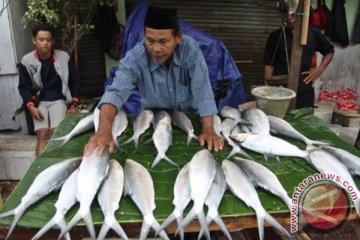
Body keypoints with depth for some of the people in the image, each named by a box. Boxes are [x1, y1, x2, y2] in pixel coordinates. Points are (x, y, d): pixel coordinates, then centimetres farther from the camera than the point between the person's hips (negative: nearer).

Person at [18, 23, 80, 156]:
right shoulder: (26, 61, -2)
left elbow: (75, 81, 6)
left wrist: (73, 104, 1)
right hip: (39, 101, 0)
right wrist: (31, 106, -13)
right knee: (42, 134, -18)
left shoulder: (64, 57, -2)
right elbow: (24, 87, 2)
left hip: (58, 100, 0)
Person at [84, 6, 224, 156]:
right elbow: (116, 92, -36)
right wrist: (104, 129, -54)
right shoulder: (135, 58, -26)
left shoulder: (190, 49, -26)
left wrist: (208, 130, -37)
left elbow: (202, 89, -27)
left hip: (190, 116, 0)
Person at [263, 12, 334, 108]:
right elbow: (269, 64, 1)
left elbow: (329, 51, 21)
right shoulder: (275, 36, 3)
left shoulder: (313, 33, 6)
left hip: (305, 92, 2)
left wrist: (320, 69, 3)